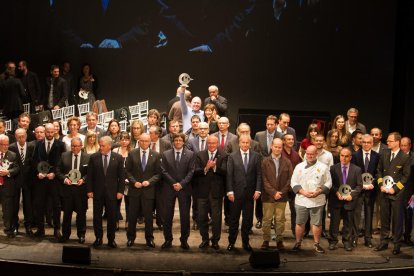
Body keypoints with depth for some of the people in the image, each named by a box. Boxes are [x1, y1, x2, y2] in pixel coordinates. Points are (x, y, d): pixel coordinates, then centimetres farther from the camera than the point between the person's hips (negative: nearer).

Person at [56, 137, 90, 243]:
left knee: (81, 213, 7)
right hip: (67, 188, 1)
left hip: (81, 188, -1)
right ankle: (65, 235, 19)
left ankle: (81, 235, 20)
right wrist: (64, 178, -10)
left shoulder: (87, 157, -1)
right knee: (67, 213, 7)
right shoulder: (64, 156, 4)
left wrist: (83, 179, -14)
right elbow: (58, 170, 5)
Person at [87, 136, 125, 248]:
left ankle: (111, 239, 15)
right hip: (97, 191, 1)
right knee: (97, 216, 7)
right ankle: (98, 238, 18)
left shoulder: (118, 158, -1)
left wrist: (120, 191, -5)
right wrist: (89, 190, -3)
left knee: (112, 217, 4)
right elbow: (90, 175, 2)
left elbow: (121, 175, 1)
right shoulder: (93, 157, 1)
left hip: (112, 192, -1)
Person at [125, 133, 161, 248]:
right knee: (132, 216, 7)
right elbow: (128, 171, 3)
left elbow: (158, 173, 1)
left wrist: (149, 181, -13)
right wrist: (134, 182, -10)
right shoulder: (132, 153, 3)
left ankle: (149, 239, 15)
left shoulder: (155, 155, 1)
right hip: (134, 189, 1)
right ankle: (130, 238, 19)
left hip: (149, 190, 0)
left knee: (148, 216, 5)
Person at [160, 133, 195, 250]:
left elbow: (191, 171, -2)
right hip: (169, 188, 1)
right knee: (168, 215, 3)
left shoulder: (190, 154, 4)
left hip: (184, 188, -1)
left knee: (185, 216, 1)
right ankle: (168, 240, 11)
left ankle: (184, 240, 10)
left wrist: (181, 184, -12)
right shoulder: (165, 154, 7)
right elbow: (164, 171, 1)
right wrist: (173, 183, -10)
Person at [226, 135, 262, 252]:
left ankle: (245, 242, 19)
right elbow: (229, 175, -2)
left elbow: (259, 174, 3)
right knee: (234, 219, 5)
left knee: (248, 219, 8)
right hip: (236, 192, -1)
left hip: (250, 193, 1)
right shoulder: (232, 156, 1)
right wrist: (229, 191, -8)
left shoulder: (256, 156, 4)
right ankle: (231, 242, 15)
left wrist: (258, 190, -5)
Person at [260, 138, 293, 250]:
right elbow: (264, 180, -3)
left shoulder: (287, 162, 6)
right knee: (267, 219, 4)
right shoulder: (265, 161, 1)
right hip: (268, 196, -1)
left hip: (282, 196, 1)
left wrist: (281, 192, -7)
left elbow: (290, 179, 3)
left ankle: (279, 240, 13)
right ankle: (266, 240, 12)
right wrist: (273, 192, -11)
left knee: (280, 220, 5)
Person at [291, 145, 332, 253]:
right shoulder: (299, 166, 7)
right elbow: (293, 182, 5)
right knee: (300, 223, 5)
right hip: (301, 200, 1)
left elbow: (328, 183, 4)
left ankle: (316, 244, 14)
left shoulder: (323, 167, 4)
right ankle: (298, 243, 17)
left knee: (317, 223, 3)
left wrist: (318, 192, -12)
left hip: (318, 201, -1)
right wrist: (303, 192, -11)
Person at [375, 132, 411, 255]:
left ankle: (397, 244, 10)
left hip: (397, 193, -4)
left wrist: (394, 189, -12)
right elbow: (379, 171, 13)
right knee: (384, 218, 9)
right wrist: (381, 185, -1)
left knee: (397, 219, 1)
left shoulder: (405, 158, -5)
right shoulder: (384, 155, 9)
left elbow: (405, 176, -6)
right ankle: (383, 242, 19)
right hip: (384, 193, 4)